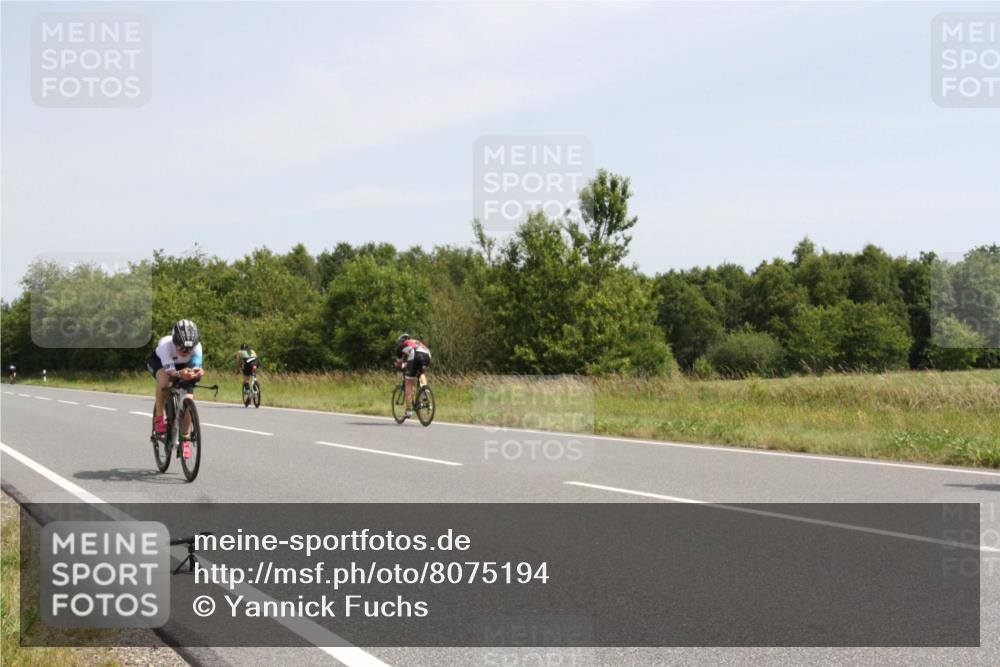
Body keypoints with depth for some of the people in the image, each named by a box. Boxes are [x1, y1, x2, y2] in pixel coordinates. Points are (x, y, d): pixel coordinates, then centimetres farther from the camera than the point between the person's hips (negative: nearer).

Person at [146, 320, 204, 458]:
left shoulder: (196, 346, -34)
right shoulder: (165, 344, -41)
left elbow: (196, 366, -42)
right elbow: (170, 371, -47)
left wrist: (198, 372, -67)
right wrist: (180, 374, -69)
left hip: (182, 366, 3)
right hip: (158, 362, -3)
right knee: (164, 379, -38)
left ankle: (185, 440, 3)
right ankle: (159, 418, -19)